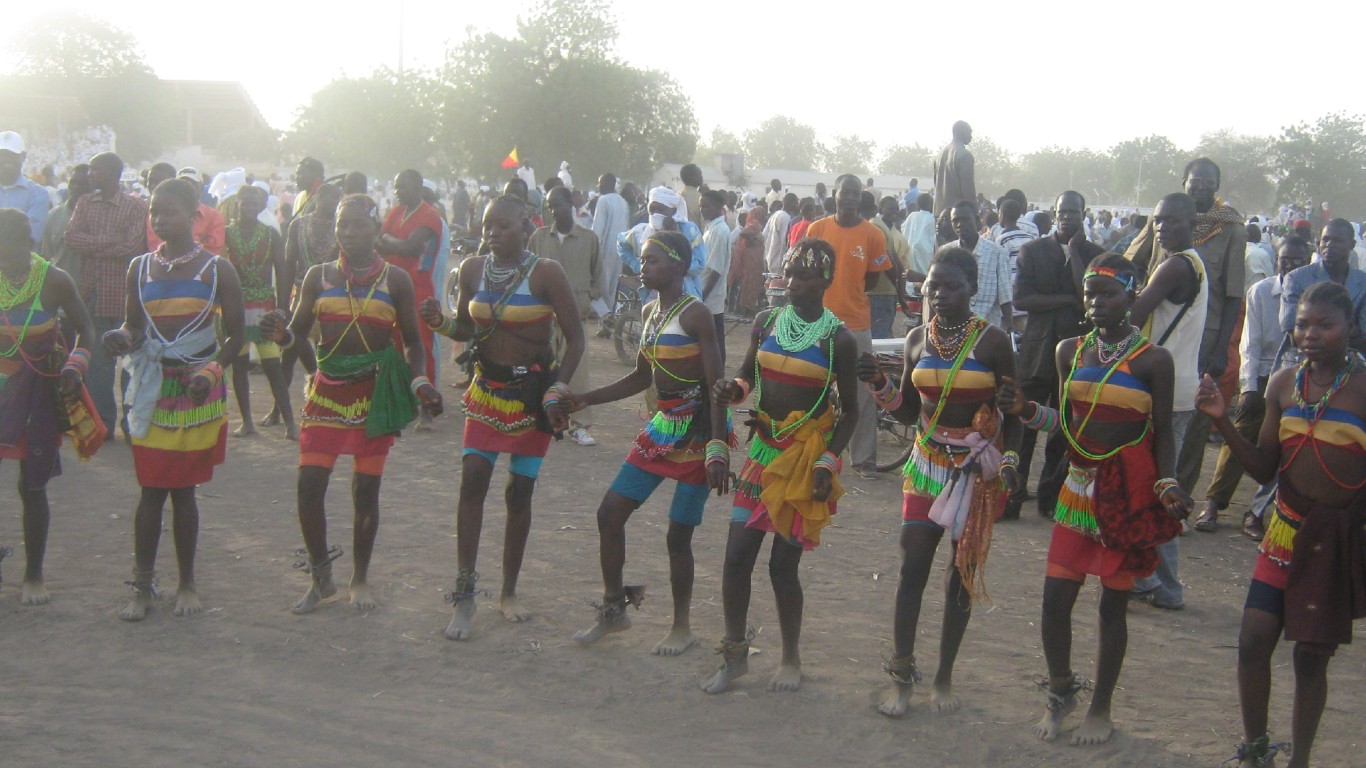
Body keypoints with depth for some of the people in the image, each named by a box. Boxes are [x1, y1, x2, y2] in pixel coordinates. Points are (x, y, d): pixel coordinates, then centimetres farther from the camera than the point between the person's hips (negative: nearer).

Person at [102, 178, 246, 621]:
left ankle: (187, 584, 17)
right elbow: (133, 327, 12)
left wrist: (211, 370, -17)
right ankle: (143, 587, 7)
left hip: (198, 390, -2)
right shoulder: (140, 268, 7)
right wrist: (122, 339, -12)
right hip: (154, 390, 2)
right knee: (152, 490, 1)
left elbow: (236, 335, 0)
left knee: (184, 489, 5)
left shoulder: (217, 270, -2)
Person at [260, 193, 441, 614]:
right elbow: (298, 331, 7)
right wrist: (281, 334, -17)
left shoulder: (395, 280, 2)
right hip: (328, 389, 1)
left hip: (376, 393, -1)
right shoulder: (319, 276, 6)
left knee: (366, 489, 4)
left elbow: (412, 342, 6)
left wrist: (419, 382, -11)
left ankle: (360, 579, 20)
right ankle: (320, 576, 13)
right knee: (309, 485, -4)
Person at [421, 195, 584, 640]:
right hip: (487, 390, 3)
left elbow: (575, 338, -10)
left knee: (520, 492, 5)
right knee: (472, 482, -8)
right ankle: (465, 596, -3)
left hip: (533, 395, -3)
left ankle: (509, 594, 18)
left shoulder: (545, 274, -13)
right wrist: (440, 323, -10)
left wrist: (557, 392, -19)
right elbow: (466, 328, 11)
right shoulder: (473, 269, -1)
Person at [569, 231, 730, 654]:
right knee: (609, 512, 5)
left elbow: (715, 387, -18)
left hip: (698, 432, -8)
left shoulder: (695, 314, -15)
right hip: (662, 428, 8)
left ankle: (682, 627, 18)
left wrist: (717, 449, -25)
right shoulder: (650, 313, 9)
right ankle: (614, 609, 21)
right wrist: (584, 400, 13)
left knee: (678, 534, 0)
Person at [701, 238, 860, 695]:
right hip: (763, 451, 4)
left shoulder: (838, 340, -8)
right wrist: (733, 389, -9)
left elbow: (849, 410, -2)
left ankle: (791, 659, 20)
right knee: (736, 556, 1)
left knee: (783, 564, 0)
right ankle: (735, 654, 18)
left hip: (806, 457, -4)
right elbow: (748, 375, 15)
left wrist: (828, 461, -13)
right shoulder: (767, 321, 4)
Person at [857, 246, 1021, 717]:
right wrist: (879, 385, -9)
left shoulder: (993, 342, -9)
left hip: (979, 470, -3)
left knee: (963, 572, 6)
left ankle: (944, 678, 18)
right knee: (913, 567, -3)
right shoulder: (918, 339, 2)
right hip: (927, 465, 3)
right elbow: (907, 413, 8)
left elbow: (1013, 413, -4)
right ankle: (902, 677, 6)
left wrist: (1009, 460, -18)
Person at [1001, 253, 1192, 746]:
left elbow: (1162, 434, -5)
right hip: (1079, 488, 4)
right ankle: (1061, 691, 27)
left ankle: (1101, 709, 22)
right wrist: (1026, 411, -7)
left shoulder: (1152, 360, -9)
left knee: (1113, 604, 7)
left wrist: (1167, 484, -19)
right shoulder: (1071, 351, 4)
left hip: (1130, 496, -4)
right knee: (1055, 597, 2)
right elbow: (1066, 421, 10)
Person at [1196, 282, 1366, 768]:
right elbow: (1265, 469, 7)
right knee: (1253, 642, 0)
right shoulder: (1284, 383, 4)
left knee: (1312, 656, 6)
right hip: (1287, 530, 4)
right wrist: (1222, 420, -3)